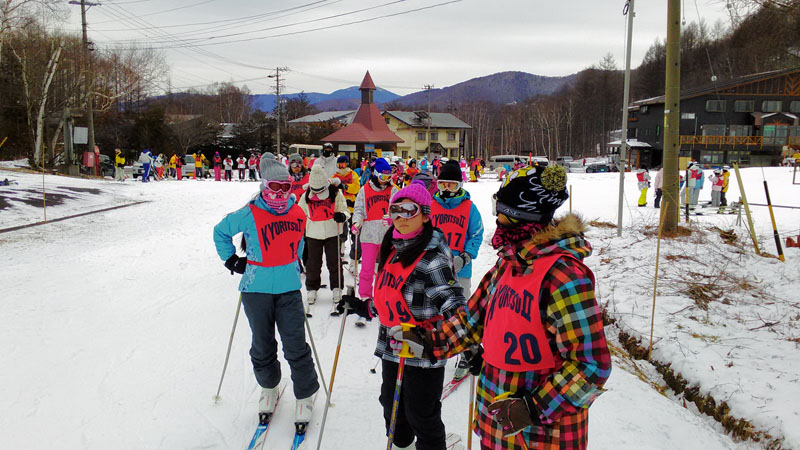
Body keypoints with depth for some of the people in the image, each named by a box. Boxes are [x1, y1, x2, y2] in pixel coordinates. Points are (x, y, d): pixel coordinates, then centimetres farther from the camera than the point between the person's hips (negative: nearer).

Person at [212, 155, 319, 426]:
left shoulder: (298, 214, 0)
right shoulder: (248, 215, -9)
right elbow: (221, 232, 8)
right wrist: (232, 260, 6)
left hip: (289, 288, 1)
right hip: (256, 289, -1)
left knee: (296, 345, 0)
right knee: (262, 345, 14)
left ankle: (305, 394, 17)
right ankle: (268, 387, 37)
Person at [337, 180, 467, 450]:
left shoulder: (431, 259, -20)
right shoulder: (392, 250, 6)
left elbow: (452, 302, -24)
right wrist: (362, 307, 22)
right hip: (392, 347, 8)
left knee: (421, 415, 6)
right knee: (392, 408, 24)